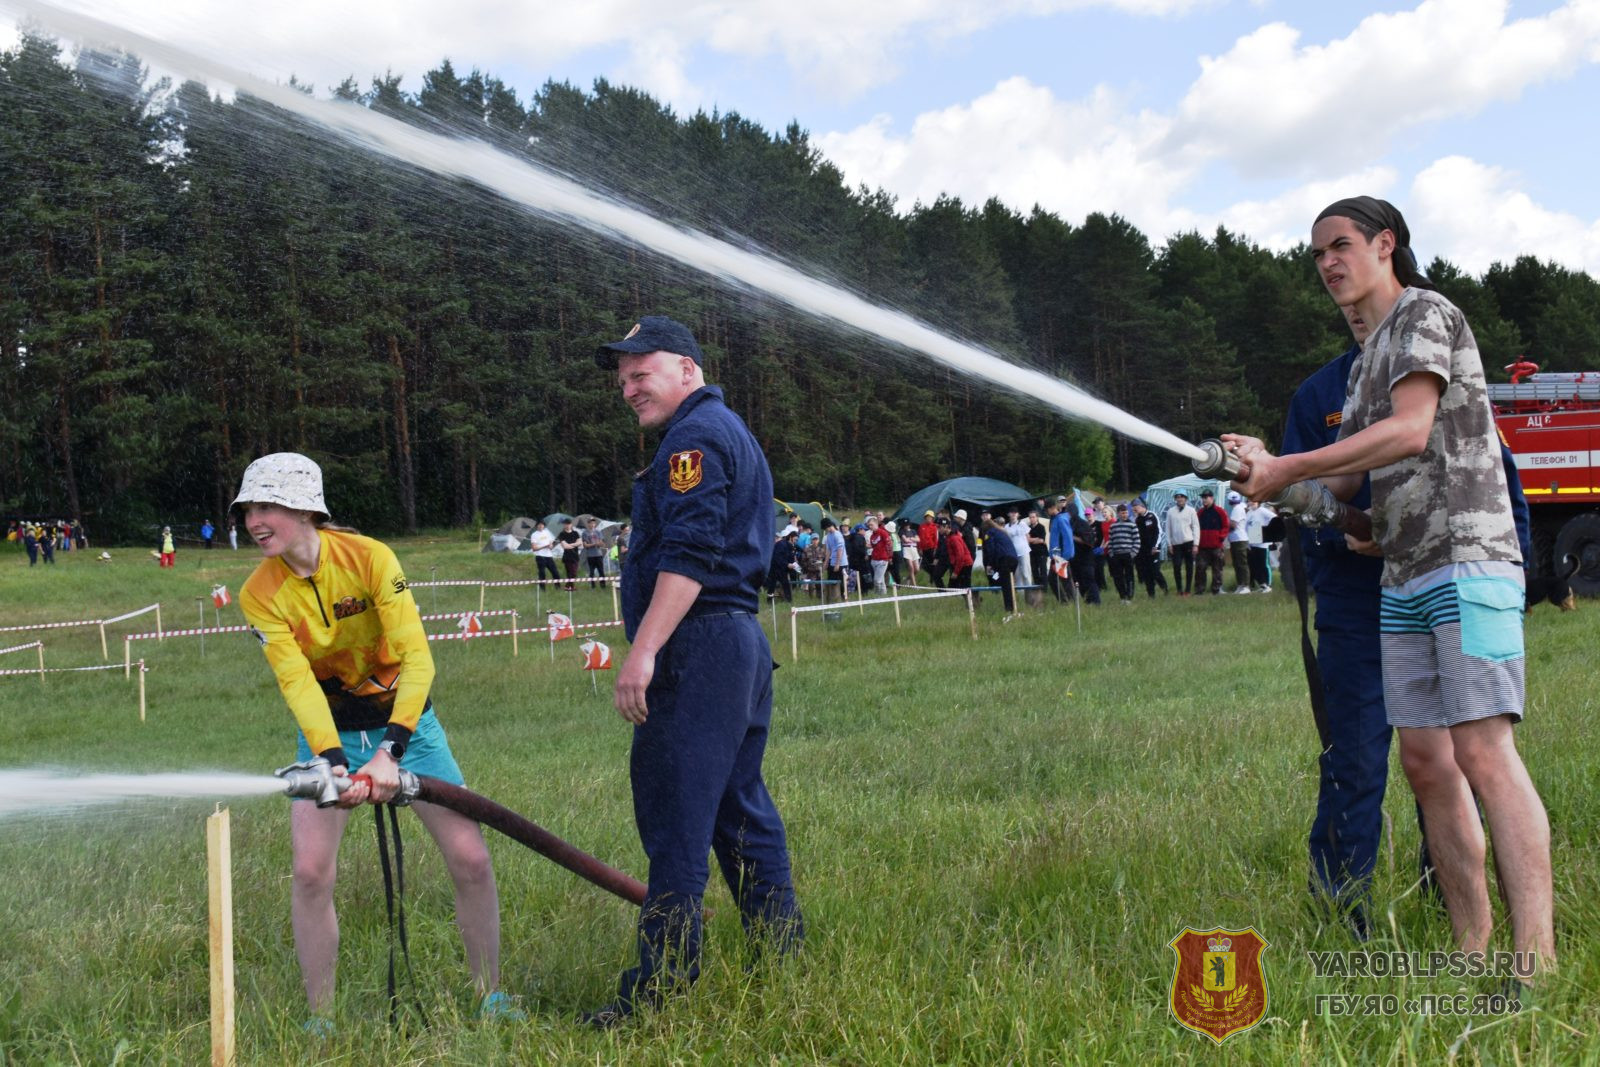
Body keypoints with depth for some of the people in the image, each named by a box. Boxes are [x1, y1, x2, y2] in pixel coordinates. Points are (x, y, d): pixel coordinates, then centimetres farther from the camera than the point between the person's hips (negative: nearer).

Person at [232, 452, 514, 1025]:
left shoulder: (369, 557, -20)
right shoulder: (260, 594, -13)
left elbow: (418, 659, -25)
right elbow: (297, 682, -20)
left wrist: (391, 751, -36)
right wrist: (333, 762, -35)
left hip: (406, 723, -1)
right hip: (328, 736, 1)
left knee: (471, 859, -7)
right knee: (310, 872, -13)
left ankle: (490, 998, 12)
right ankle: (320, 1020, 4)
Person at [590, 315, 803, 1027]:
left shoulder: (693, 436, -8)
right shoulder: (731, 432, 24)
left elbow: (689, 556, -21)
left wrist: (644, 651, -25)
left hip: (698, 647, -11)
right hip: (741, 642, 11)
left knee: (674, 819, -10)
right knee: (741, 810, 15)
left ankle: (661, 987, -8)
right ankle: (782, 961, 21)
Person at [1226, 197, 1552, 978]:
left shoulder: (1427, 313, -1)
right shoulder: (1365, 363, 23)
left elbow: (1409, 431, -16)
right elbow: (1347, 480, 20)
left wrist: (1287, 469, -15)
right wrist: (1265, 468, 2)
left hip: (1468, 564, -9)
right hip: (1403, 580, 9)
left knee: (1483, 753, -17)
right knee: (1425, 763, 3)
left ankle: (1538, 962, -18)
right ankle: (1472, 952, 7)